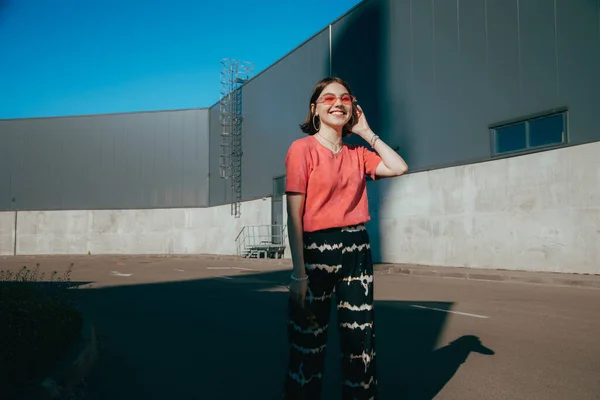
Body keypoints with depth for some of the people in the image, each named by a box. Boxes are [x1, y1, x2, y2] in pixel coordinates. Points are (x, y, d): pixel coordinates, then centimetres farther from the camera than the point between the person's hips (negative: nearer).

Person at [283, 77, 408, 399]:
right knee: (309, 345, 5)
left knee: (360, 342, 11)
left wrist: (367, 132, 7)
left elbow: (398, 167, -1)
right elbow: (294, 216, -10)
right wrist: (299, 274, -15)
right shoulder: (302, 148, -4)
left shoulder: (358, 154, 12)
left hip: (358, 251, 5)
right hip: (318, 251, -5)